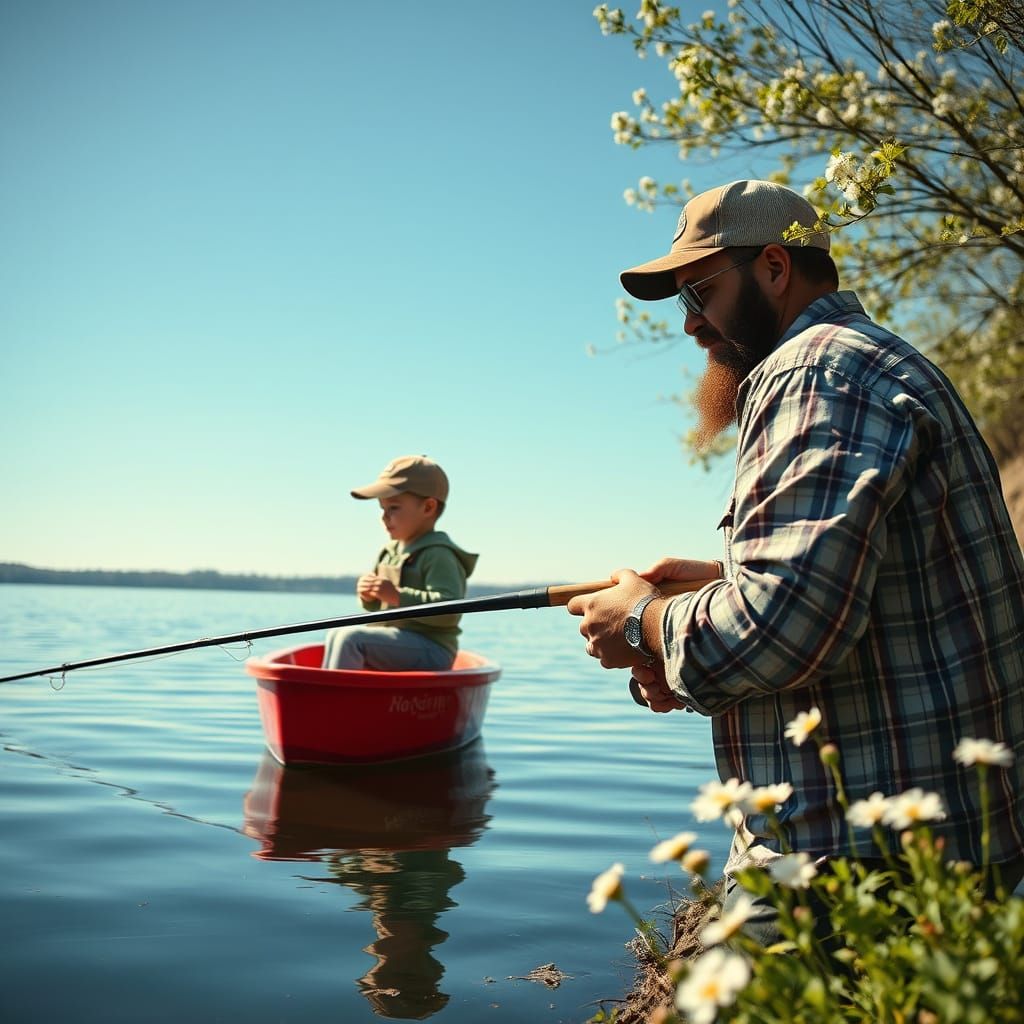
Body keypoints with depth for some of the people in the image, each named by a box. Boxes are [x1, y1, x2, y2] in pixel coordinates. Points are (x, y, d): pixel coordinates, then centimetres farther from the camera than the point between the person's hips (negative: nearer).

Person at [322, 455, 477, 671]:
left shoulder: (438, 555, -13)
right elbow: (378, 608, 26)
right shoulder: (390, 551, 15)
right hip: (394, 642, 9)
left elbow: (450, 608, -27)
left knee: (351, 638, -21)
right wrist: (369, 597, 1)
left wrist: (398, 596, -28)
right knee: (337, 634, 3)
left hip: (429, 649, -9)